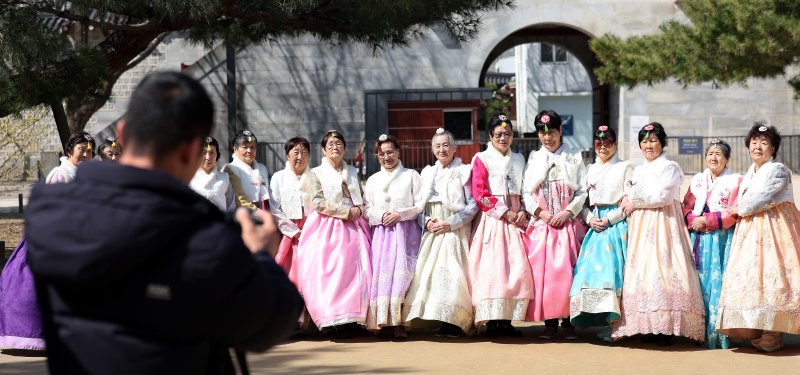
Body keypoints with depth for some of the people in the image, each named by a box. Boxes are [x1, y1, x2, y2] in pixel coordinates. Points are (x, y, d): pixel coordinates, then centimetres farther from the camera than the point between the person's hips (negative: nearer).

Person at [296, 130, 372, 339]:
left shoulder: (353, 173, 19)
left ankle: (352, 319, -8)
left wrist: (359, 210, -4)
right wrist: (346, 211, -11)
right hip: (327, 229, -3)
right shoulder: (316, 174, 6)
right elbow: (318, 203, -6)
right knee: (327, 272, -13)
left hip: (352, 228, 4)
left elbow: (363, 200, 20)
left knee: (353, 271, -8)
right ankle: (332, 320, -14)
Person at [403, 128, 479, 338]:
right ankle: (443, 321, 1)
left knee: (453, 273, -15)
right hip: (432, 233, 5)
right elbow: (420, 205, 17)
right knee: (430, 273, -4)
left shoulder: (463, 171, 2)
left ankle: (455, 323, -14)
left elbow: (473, 205, -4)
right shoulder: (427, 173, 17)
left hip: (455, 232, -5)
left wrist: (451, 223, -12)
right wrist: (426, 221, -4)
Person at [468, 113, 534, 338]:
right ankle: (491, 321, -9)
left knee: (518, 268, -5)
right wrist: (505, 213, -11)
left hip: (515, 221, 4)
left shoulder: (519, 159, 17)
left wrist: (523, 212, -1)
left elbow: (524, 192, 18)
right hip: (492, 220, -4)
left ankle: (507, 320, 0)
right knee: (492, 268, -11)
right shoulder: (482, 159, 2)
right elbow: (480, 194, -6)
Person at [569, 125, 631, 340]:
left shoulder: (624, 168, 3)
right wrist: (590, 218, -4)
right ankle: (600, 320, -1)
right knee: (593, 268, -5)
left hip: (616, 225, -5)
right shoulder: (590, 170, 18)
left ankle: (615, 323, -11)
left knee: (612, 270, -12)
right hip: (595, 226, 5)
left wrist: (609, 219, -12)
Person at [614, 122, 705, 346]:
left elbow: (663, 196, -11)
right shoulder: (638, 171, 23)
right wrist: (627, 200, 2)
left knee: (662, 270, -16)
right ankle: (649, 327, -1)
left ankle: (667, 328, -17)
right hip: (641, 227, 7)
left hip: (662, 225, -7)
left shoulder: (669, 167, 0)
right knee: (641, 271, -1)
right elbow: (630, 197, 26)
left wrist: (634, 203, -5)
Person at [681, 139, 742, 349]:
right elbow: (687, 208, 12)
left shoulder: (735, 181, 1)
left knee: (718, 283, -8)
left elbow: (733, 213, -7)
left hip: (722, 239, -4)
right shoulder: (697, 180, 16)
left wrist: (706, 221, -13)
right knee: (700, 282, 2)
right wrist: (694, 221, -9)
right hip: (699, 239, 4)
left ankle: (718, 335, -5)